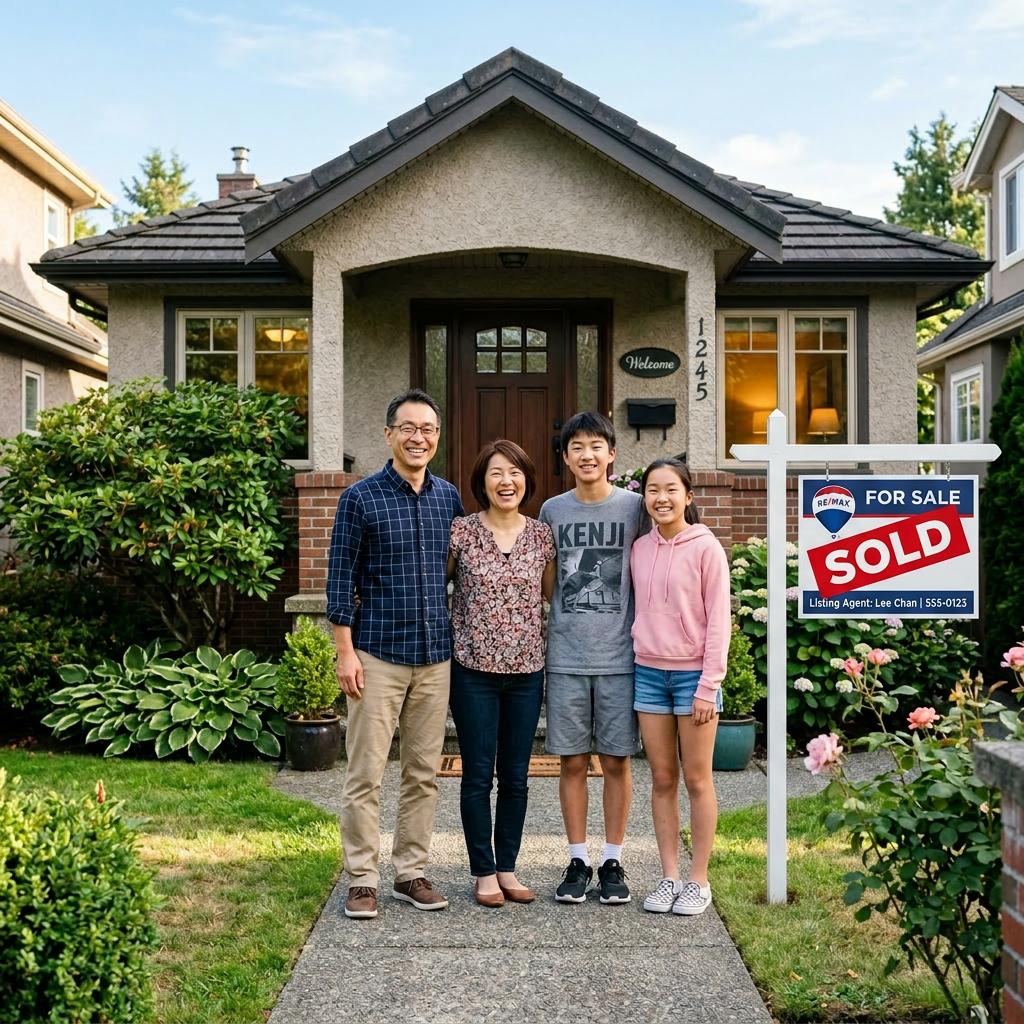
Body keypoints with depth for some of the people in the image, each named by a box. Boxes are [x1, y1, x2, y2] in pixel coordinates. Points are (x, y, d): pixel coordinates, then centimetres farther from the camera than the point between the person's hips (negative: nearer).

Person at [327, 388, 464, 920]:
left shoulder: (449, 497, 9)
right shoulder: (361, 497, -4)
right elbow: (340, 578, -5)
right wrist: (345, 651, -10)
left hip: (435, 657, 5)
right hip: (377, 655, -4)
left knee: (423, 772, 10)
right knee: (366, 775, 0)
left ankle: (411, 873, 21)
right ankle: (362, 880, 11)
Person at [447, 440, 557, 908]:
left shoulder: (543, 536, 4)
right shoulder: (461, 532, -4)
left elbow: (553, 596, 12)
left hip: (526, 671, 3)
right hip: (474, 670, -2)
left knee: (516, 777, 10)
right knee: (478, 776, 4)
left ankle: (508, 867, 24)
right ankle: (483, 872, 17)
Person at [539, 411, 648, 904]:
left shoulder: (633, 507, 1)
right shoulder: (552, 510, 6)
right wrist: (541, 644, 7)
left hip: (619, 656, -1)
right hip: (565, 657, 1)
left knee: (616, 760, 5)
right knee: (572, 761, 6)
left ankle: (613, 862, 18)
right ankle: (578, 862, 18)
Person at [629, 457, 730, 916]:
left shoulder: (705, 547, -7)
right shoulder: (639, 549, 7)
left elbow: (718, 620, -8)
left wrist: (708, 685, -11)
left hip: (694, 673, -4)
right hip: (648, 672, 4)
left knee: (696, 779, 4)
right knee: (662, 778, 9)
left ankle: (698, 880, 15)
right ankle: (669, 876, 18)